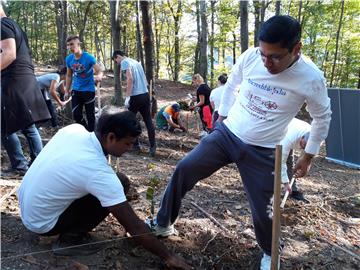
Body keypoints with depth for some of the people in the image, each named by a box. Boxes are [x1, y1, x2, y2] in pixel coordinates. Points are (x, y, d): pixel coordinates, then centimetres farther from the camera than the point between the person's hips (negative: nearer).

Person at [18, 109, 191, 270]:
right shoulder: (100, 172, -30)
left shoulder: (74, 129, -12)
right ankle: (69, 239, -2)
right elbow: (135, 227, -25)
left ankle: (69, 230, 16)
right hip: (40, 222, -7)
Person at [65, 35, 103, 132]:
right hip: (76, 90, 5)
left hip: (89, 90, -5)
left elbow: (99, 71, -22)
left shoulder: (89, 57, -16)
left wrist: (99, 76, -46)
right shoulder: (69, 59, -1)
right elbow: (69, 75, 11)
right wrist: (67, 90, 10)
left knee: (90, 115, 3)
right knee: (76, 115, 4)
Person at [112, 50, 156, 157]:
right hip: (145, 94, 7)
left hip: (135, 96, -7)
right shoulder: (136, 62, 20)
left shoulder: (124, 62, -5)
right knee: (148, 121, 7)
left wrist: (127, 97, -19)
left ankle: (136, 145, 14)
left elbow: (130, 79, -18)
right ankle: (153, 147, 4)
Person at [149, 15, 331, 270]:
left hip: (262, 152, -2)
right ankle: (163, 223, 17)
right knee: (184, 170, -4)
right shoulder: (250, 56, -12)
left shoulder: (311, 78, -17)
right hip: (226, 133, 3)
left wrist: (309, 156, 4)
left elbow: (323, 117, 1)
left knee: (262, 210, 2)